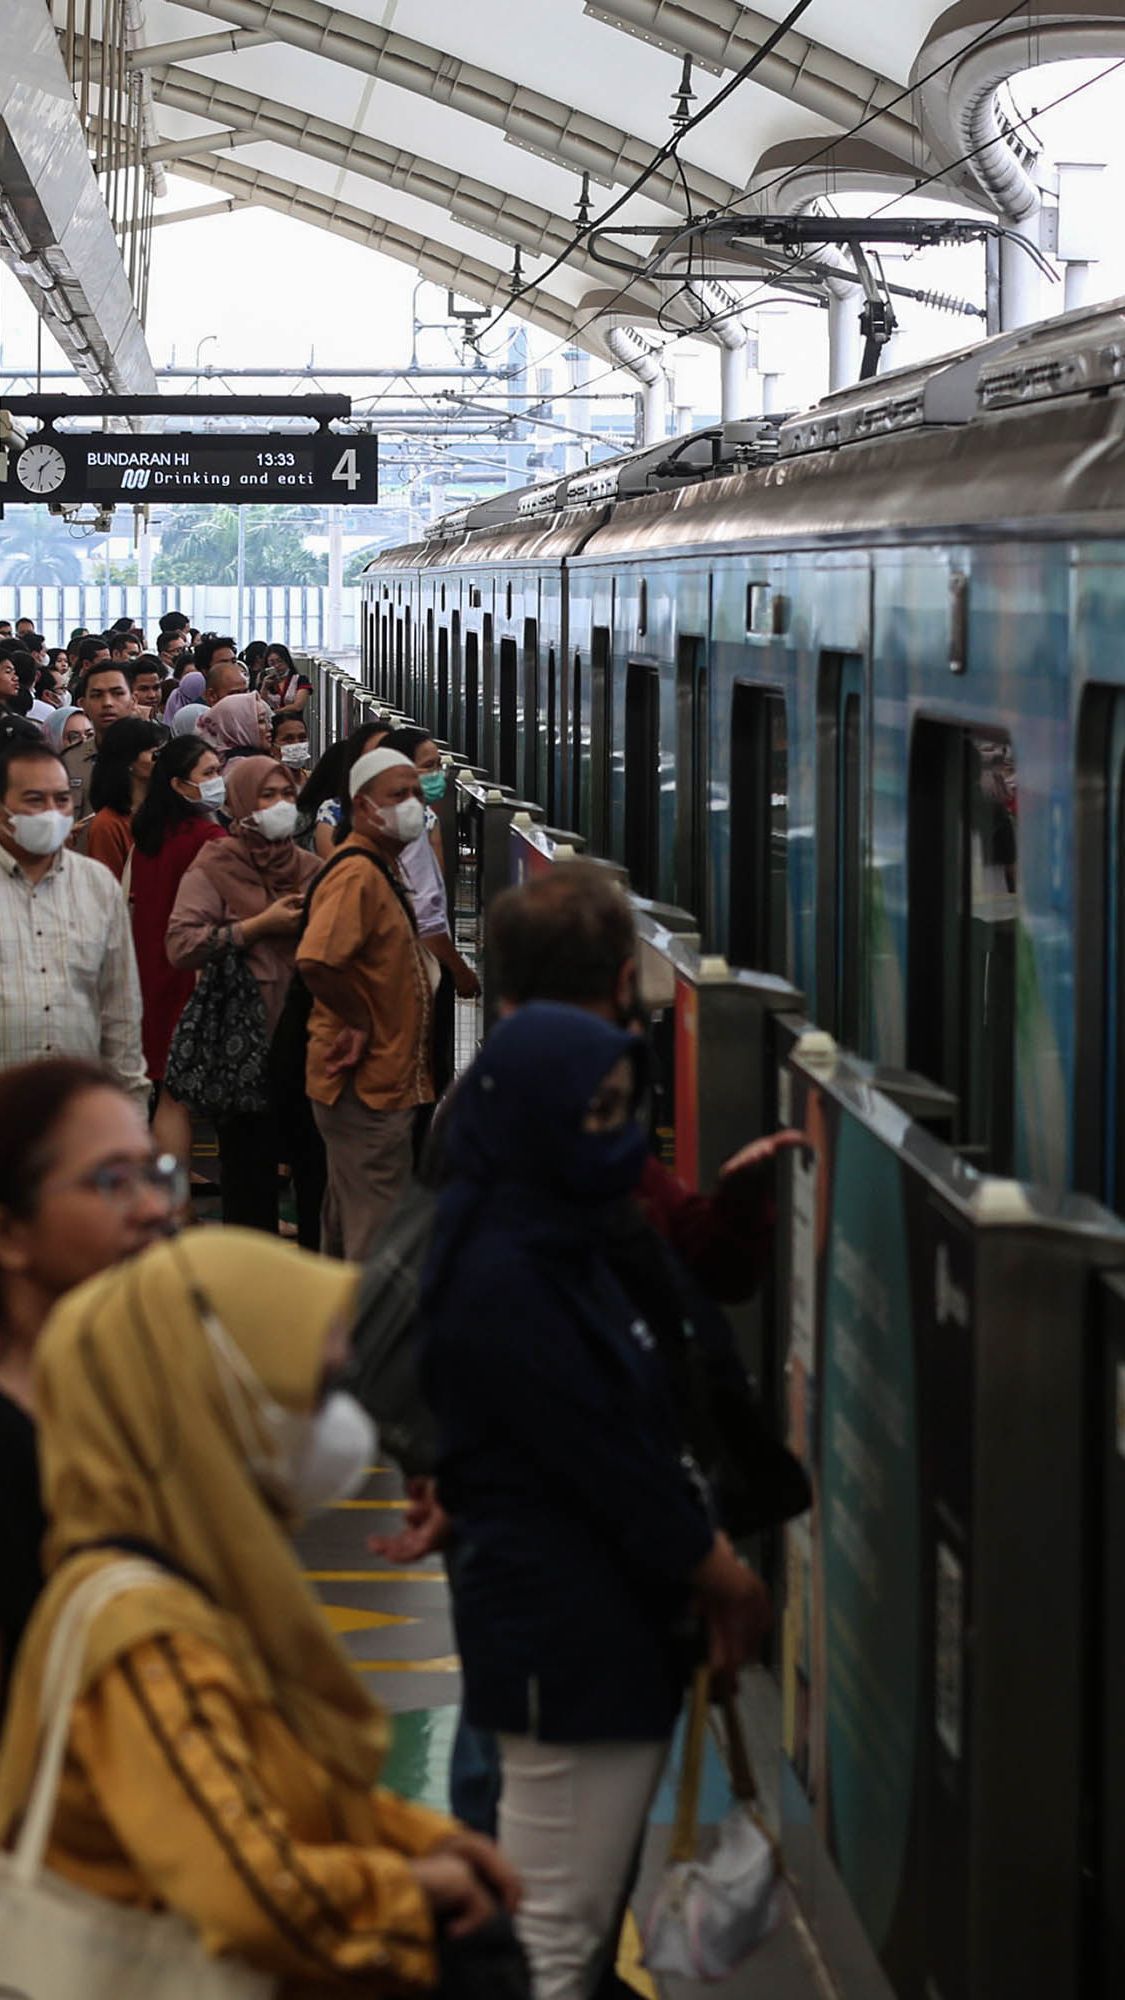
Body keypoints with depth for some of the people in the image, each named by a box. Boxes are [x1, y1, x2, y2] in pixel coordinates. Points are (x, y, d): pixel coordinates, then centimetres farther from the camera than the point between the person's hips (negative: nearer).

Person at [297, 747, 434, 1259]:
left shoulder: (382, 869, 15)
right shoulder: (358, 874, -19)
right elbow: (315, 962, -33)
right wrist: (359, 1021, -20)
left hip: (386, 1080, 11)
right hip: (368, 1085, -11)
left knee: (348, 1231, 18)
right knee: (380, 1239, -7)